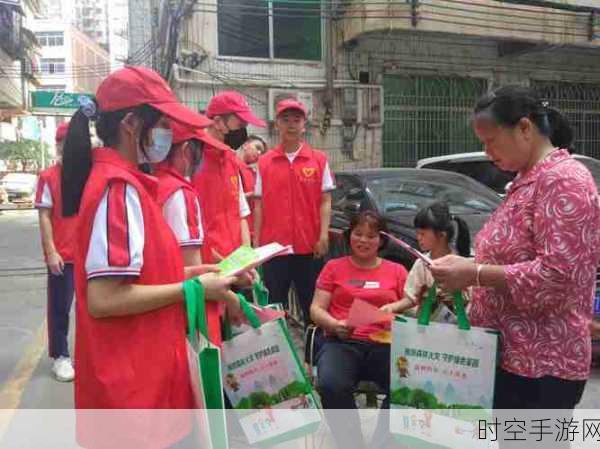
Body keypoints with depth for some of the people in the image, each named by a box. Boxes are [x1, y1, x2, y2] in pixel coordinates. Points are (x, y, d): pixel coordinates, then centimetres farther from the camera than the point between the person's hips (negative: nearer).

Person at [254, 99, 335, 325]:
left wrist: (324, 235, -9)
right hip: (274, 245, 1)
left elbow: (325, 201, 2)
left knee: (312, 305, 8)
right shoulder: (265, 162, 6)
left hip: (309, 246, -1)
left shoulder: (319, 160, 4)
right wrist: (256, 242, 2)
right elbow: (259, 205, 7)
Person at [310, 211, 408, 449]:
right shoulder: (334, 267, 17)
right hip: (341, 343, 0)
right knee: (331, 385, -34)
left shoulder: (397, 271, 19)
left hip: (385, 345, 1)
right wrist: (336, 325, -11)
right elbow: (316, 309, 10)